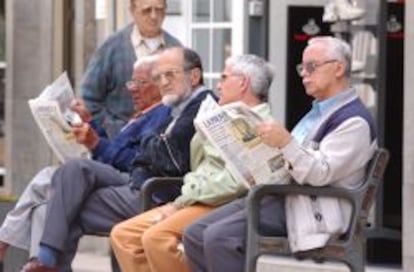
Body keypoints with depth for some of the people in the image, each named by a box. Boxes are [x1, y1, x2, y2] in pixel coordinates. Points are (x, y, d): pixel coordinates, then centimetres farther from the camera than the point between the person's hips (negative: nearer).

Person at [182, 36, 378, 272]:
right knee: (194, 235, -2)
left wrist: (286, 143, -32)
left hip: (309, 207, -10)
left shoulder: (354, 120, -9)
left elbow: (321, 174, -19)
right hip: (277, 194, 10)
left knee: (219, 237, -27)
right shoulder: (318, 112, 24)